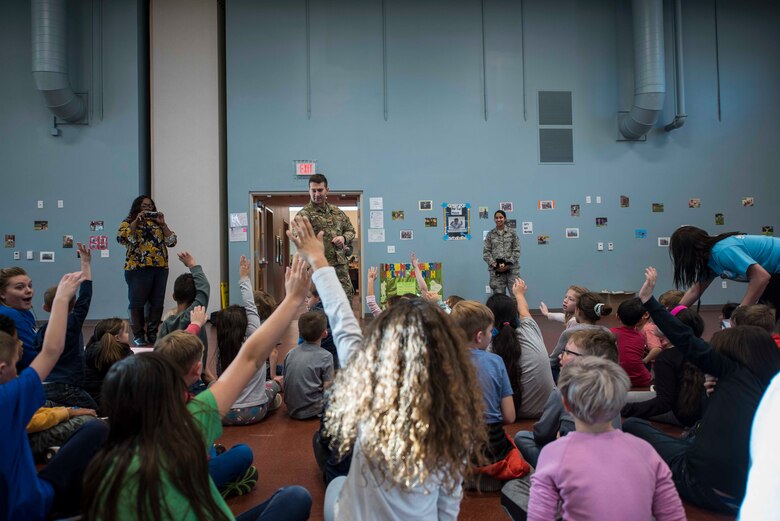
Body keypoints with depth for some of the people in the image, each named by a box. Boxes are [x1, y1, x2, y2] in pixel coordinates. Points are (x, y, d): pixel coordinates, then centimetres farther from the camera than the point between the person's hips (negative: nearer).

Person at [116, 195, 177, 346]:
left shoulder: (158, 223, 17)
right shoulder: (129, 221, 6)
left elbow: (172, 242, 7)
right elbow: (121, 238, -13)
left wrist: (163, 224, 0)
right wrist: (136, 221, -13)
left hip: (160, 268, 4)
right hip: (138, 268, -4)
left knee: (157, 303, 5)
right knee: (137, 302, 0)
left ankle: (153, 333, 15)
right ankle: (138, 335, 10)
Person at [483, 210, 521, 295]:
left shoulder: (512, 232, 7)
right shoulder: (490, 234, 9)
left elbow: (516, 250, 2)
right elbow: (486, 252, 4)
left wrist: (509, 264, -9)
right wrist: (494, 264, -9)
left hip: (511, 268, -1)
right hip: (496, 269, 1)